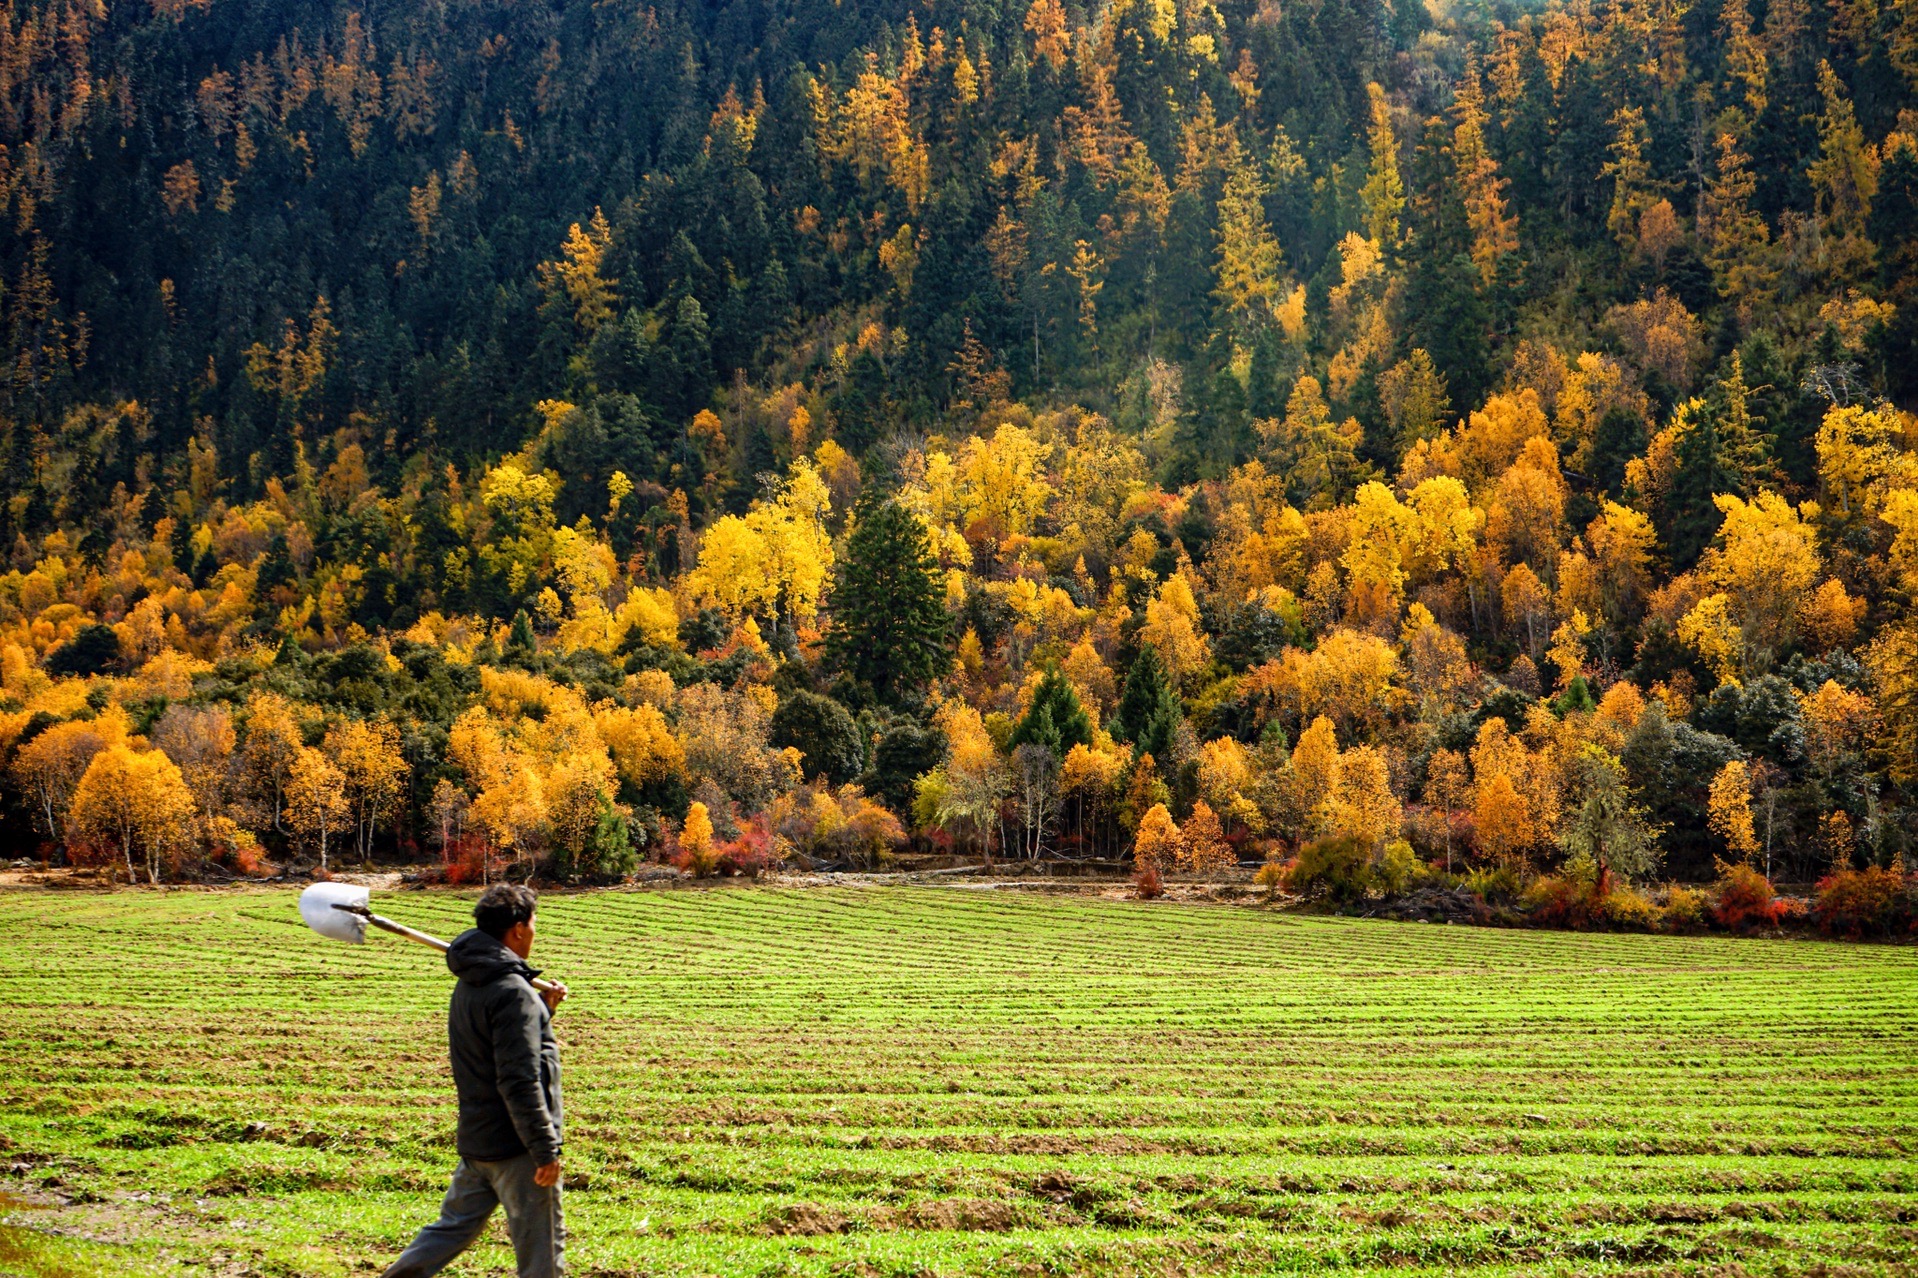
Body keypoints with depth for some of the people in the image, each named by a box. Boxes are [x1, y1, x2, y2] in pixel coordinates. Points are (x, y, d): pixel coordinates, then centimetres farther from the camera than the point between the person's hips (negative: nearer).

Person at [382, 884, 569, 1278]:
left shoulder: (470, 983, 10)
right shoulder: (513, 992, -20)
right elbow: (519, 1081, -23)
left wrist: (542, 1007, 13)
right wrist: (545, 1149, -20)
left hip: (476, 1139, 9)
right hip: (514, 1144, -9)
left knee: (455, 1224, 18)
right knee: (541, 1245, 2)